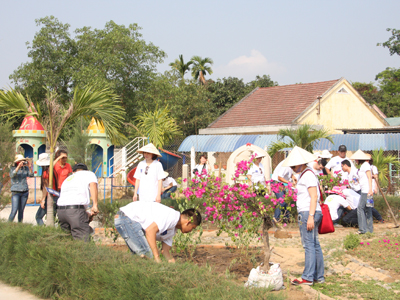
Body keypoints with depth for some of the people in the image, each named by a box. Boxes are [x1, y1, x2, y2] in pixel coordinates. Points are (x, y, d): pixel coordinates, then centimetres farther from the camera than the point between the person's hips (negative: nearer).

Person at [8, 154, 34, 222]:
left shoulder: (25, 168, 8)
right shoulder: (13, 168, 0)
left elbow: (31, 175, -3)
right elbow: (11, 175, -19)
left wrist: (30, 167, -17)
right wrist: (18, 167, -29)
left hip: (25, 192, 3)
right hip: (16, 192, -3)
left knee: (21, 211, 6)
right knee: (14, 210, -14)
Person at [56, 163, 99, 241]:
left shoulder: (67, 179, 35)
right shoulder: (88, 174, 19)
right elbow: (93, 185, -5)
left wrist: (86, 214, 30)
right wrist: (95, 205, -12)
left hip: (60, 210, 6)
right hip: (75, 209, -6)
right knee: (83, 240, -7)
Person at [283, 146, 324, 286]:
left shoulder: (308, 174, -11)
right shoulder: (304, 175, 20)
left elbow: (314, 197, -18)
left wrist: (310, 216, -22)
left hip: (308, 212, -10)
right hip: (306, 213, 10)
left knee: (309, 245, -9)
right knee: (315, 245, 10)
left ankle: (307, 278, -8)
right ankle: (319, 276, 14)